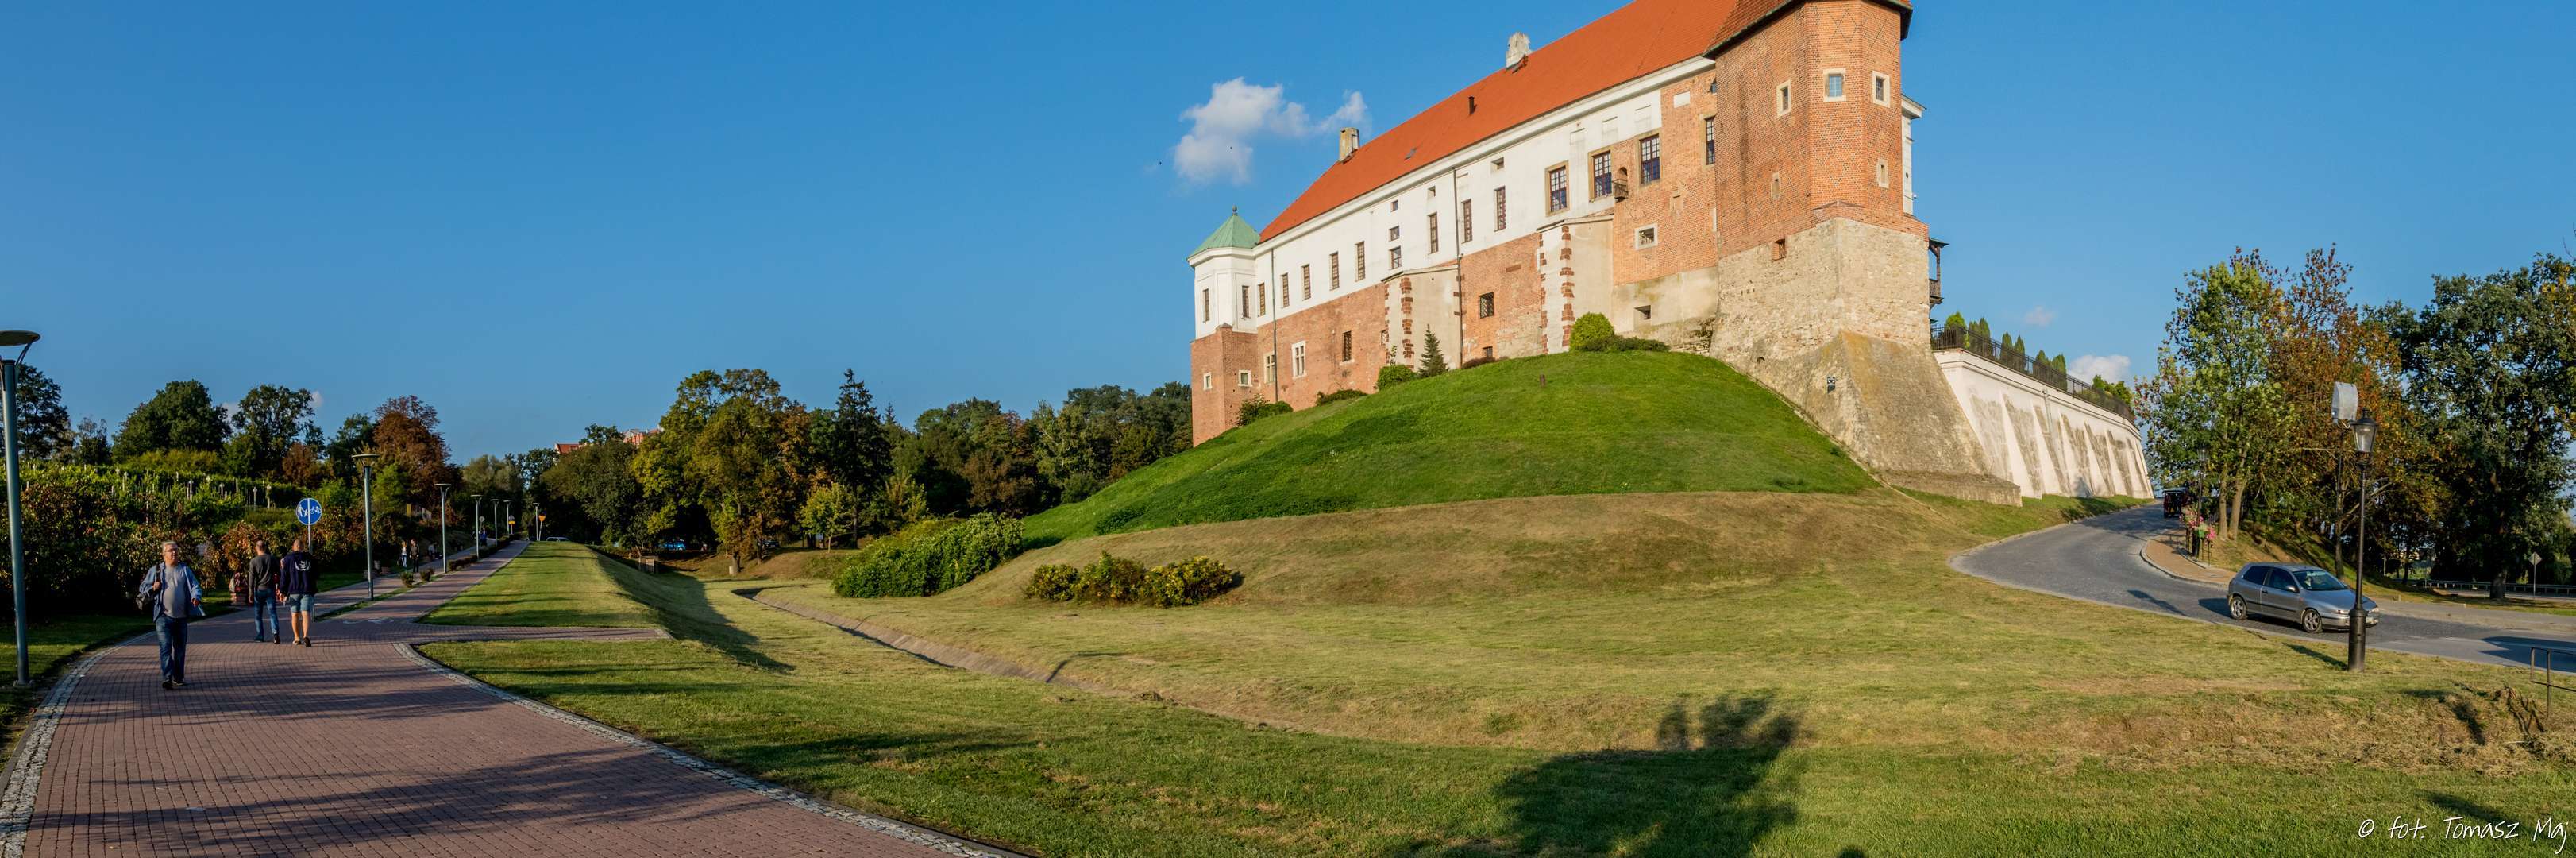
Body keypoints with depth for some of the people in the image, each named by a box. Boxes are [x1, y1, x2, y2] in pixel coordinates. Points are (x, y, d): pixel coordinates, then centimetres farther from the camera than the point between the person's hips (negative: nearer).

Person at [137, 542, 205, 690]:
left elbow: (194, 586, 2)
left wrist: (196, 597, -19)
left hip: (182, 617, 3)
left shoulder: (185, 570, 9)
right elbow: (142, 589, 11)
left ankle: (179, 678, 19)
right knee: (166, 647, -11)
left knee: (180, 648, 10)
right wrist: (153, 588, -11)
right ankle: (167, 679, -16)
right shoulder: (156, 570, 5)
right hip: (164, 616, -3)